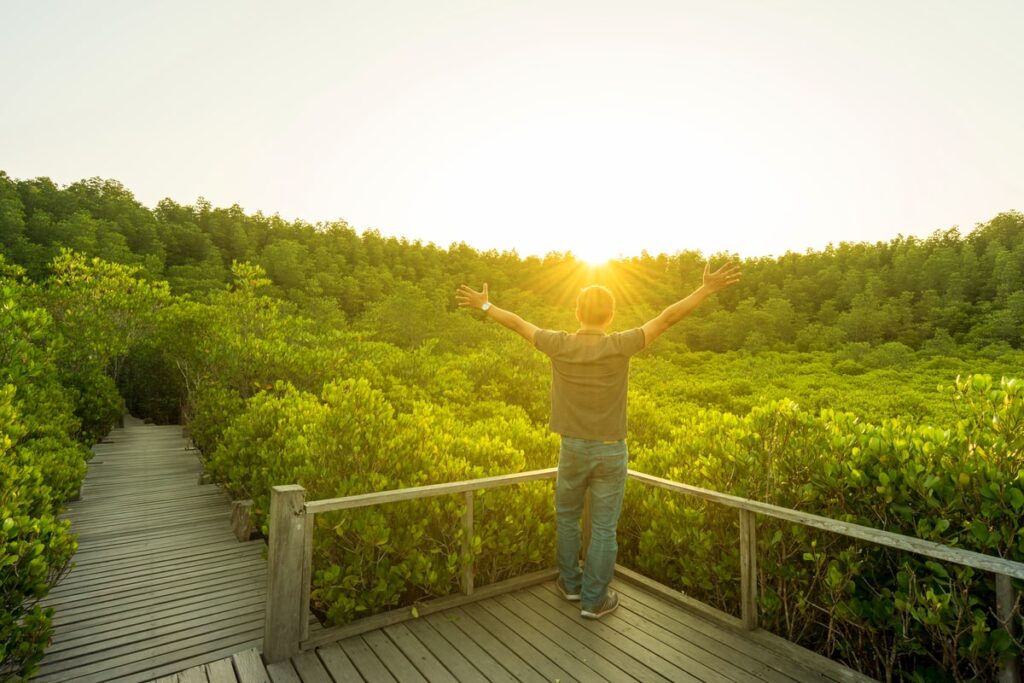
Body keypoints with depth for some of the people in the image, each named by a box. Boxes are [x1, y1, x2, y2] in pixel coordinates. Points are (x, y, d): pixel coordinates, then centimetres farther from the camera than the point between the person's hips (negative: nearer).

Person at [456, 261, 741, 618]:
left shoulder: (559, 345, -12)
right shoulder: (620, 346, -16)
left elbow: (517, 323, 0)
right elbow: (668, 317, -12)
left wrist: (484, 305, 15)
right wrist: (709, 287, -4)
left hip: (572, 450, 2)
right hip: (610, 452, -1)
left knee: (567, 516, 23)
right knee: (604, 528, 12)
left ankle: (571, 583, 38)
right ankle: (594, 599, 24)